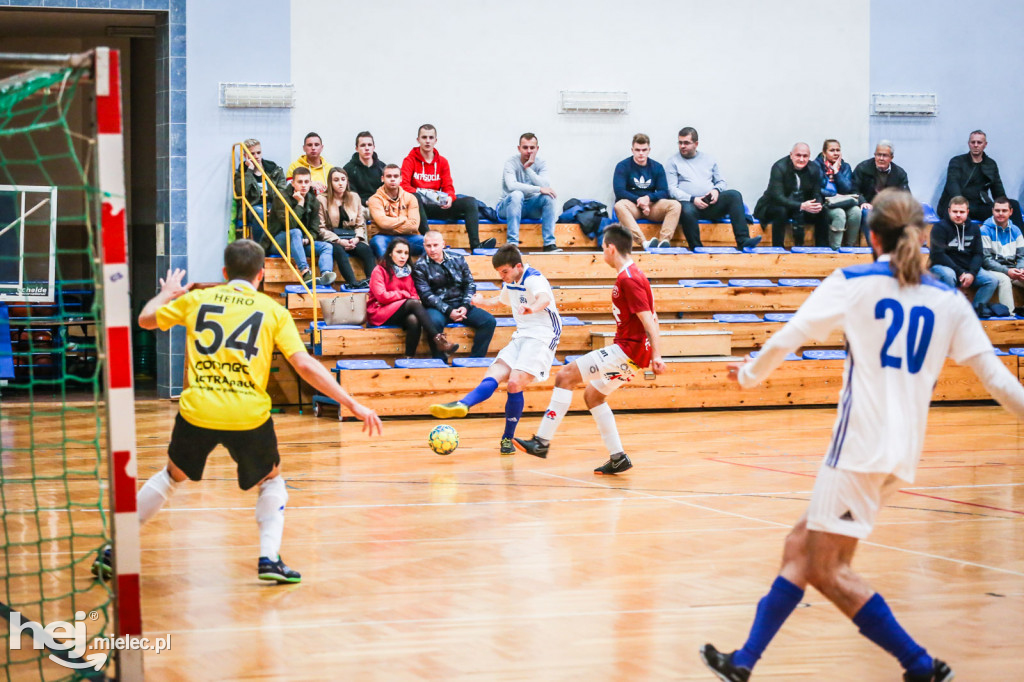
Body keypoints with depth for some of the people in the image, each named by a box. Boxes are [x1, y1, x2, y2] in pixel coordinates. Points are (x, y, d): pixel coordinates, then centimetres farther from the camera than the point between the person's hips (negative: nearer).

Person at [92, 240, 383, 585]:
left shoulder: (196, 299, 10)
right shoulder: (273, 310, 5)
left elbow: (145, 319, 26)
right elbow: (305, 365, -2)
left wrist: (167, 293, 48)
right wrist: (353, 405, 1)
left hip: (197, 412, 2)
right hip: (249, 416, -2)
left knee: (171, 476, 26)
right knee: (271, 481, 24)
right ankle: (269, 558, 6)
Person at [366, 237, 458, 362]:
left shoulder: (407, 271, 18)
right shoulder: (380, 270, 0)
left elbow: (414, 295, 14)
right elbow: (381, 296, -11)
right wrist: (404, 294, -3)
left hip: (402, 314, 5)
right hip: (380, 312, -5)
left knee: (414, 320, -31)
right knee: (413, 303, -30)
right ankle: (438, 340, -39)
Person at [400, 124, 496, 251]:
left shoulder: (442, 161, 15)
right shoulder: (410, 160, 2)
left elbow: (448, 186, 8)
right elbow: (403, 185, -11)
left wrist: (450, 198, -16)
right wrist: (419, 193, -29)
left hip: (438, 206, 4)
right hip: (420, 207, -4)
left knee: (470, 202, -14)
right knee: (415, 198, -40)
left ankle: (475, 244, -30)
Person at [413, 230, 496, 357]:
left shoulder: (458, 260, 12)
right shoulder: (420, 266, 2)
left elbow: (470, 284, 12)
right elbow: (426, 295, -6)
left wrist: (465, 306, -6)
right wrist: (448, 311, -17)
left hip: (461, 305, 4)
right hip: (437, 308, -4)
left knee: (489, 321, -19)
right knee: (434, 321, -39)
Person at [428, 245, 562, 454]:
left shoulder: (533, 279, -15)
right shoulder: (510, 283, 12)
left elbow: (545, 298, -41)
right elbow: (501, 300, 38)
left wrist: (533, 308, -61)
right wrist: (484, 302, 22)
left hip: (542, 337, -9)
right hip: (521, 336, 9)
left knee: (515, 383, -22)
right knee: (493, 375, -13)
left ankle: (508, 439, -11)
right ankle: (462, 405, -33)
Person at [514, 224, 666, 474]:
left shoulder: (627, 279, -16)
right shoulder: (633, 275, 15)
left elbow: (648, 319, -22)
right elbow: (651, 318, 19)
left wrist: (656, 356, -26)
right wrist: (653, 355, 22)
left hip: (628, 350, -10)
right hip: (628, 350, 10)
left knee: (565, 376, -12)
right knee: (592, 395, 20)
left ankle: (542, 442, -14)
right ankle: (618, 458, 18)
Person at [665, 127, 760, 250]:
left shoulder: (708, 159, 23)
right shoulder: (673, 162, 11)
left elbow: (722, 182, 22)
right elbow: (672, 189, 0)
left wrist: (716, 190, -3)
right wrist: (692, 199, -14)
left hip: (711, 204, 4)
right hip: (689, 203, -4)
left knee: (734, 195, -23)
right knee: (687, 211, -40)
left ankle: (743, 241, -34)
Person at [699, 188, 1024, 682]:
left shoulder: (853, 283, 0)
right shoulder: (949, 302, 10)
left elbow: (785, 340, 4)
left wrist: (750, 374, 22)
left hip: (860, 446, -6)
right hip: (904, 453, 6)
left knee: (827, 570, 0)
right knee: (800, 547, 13)